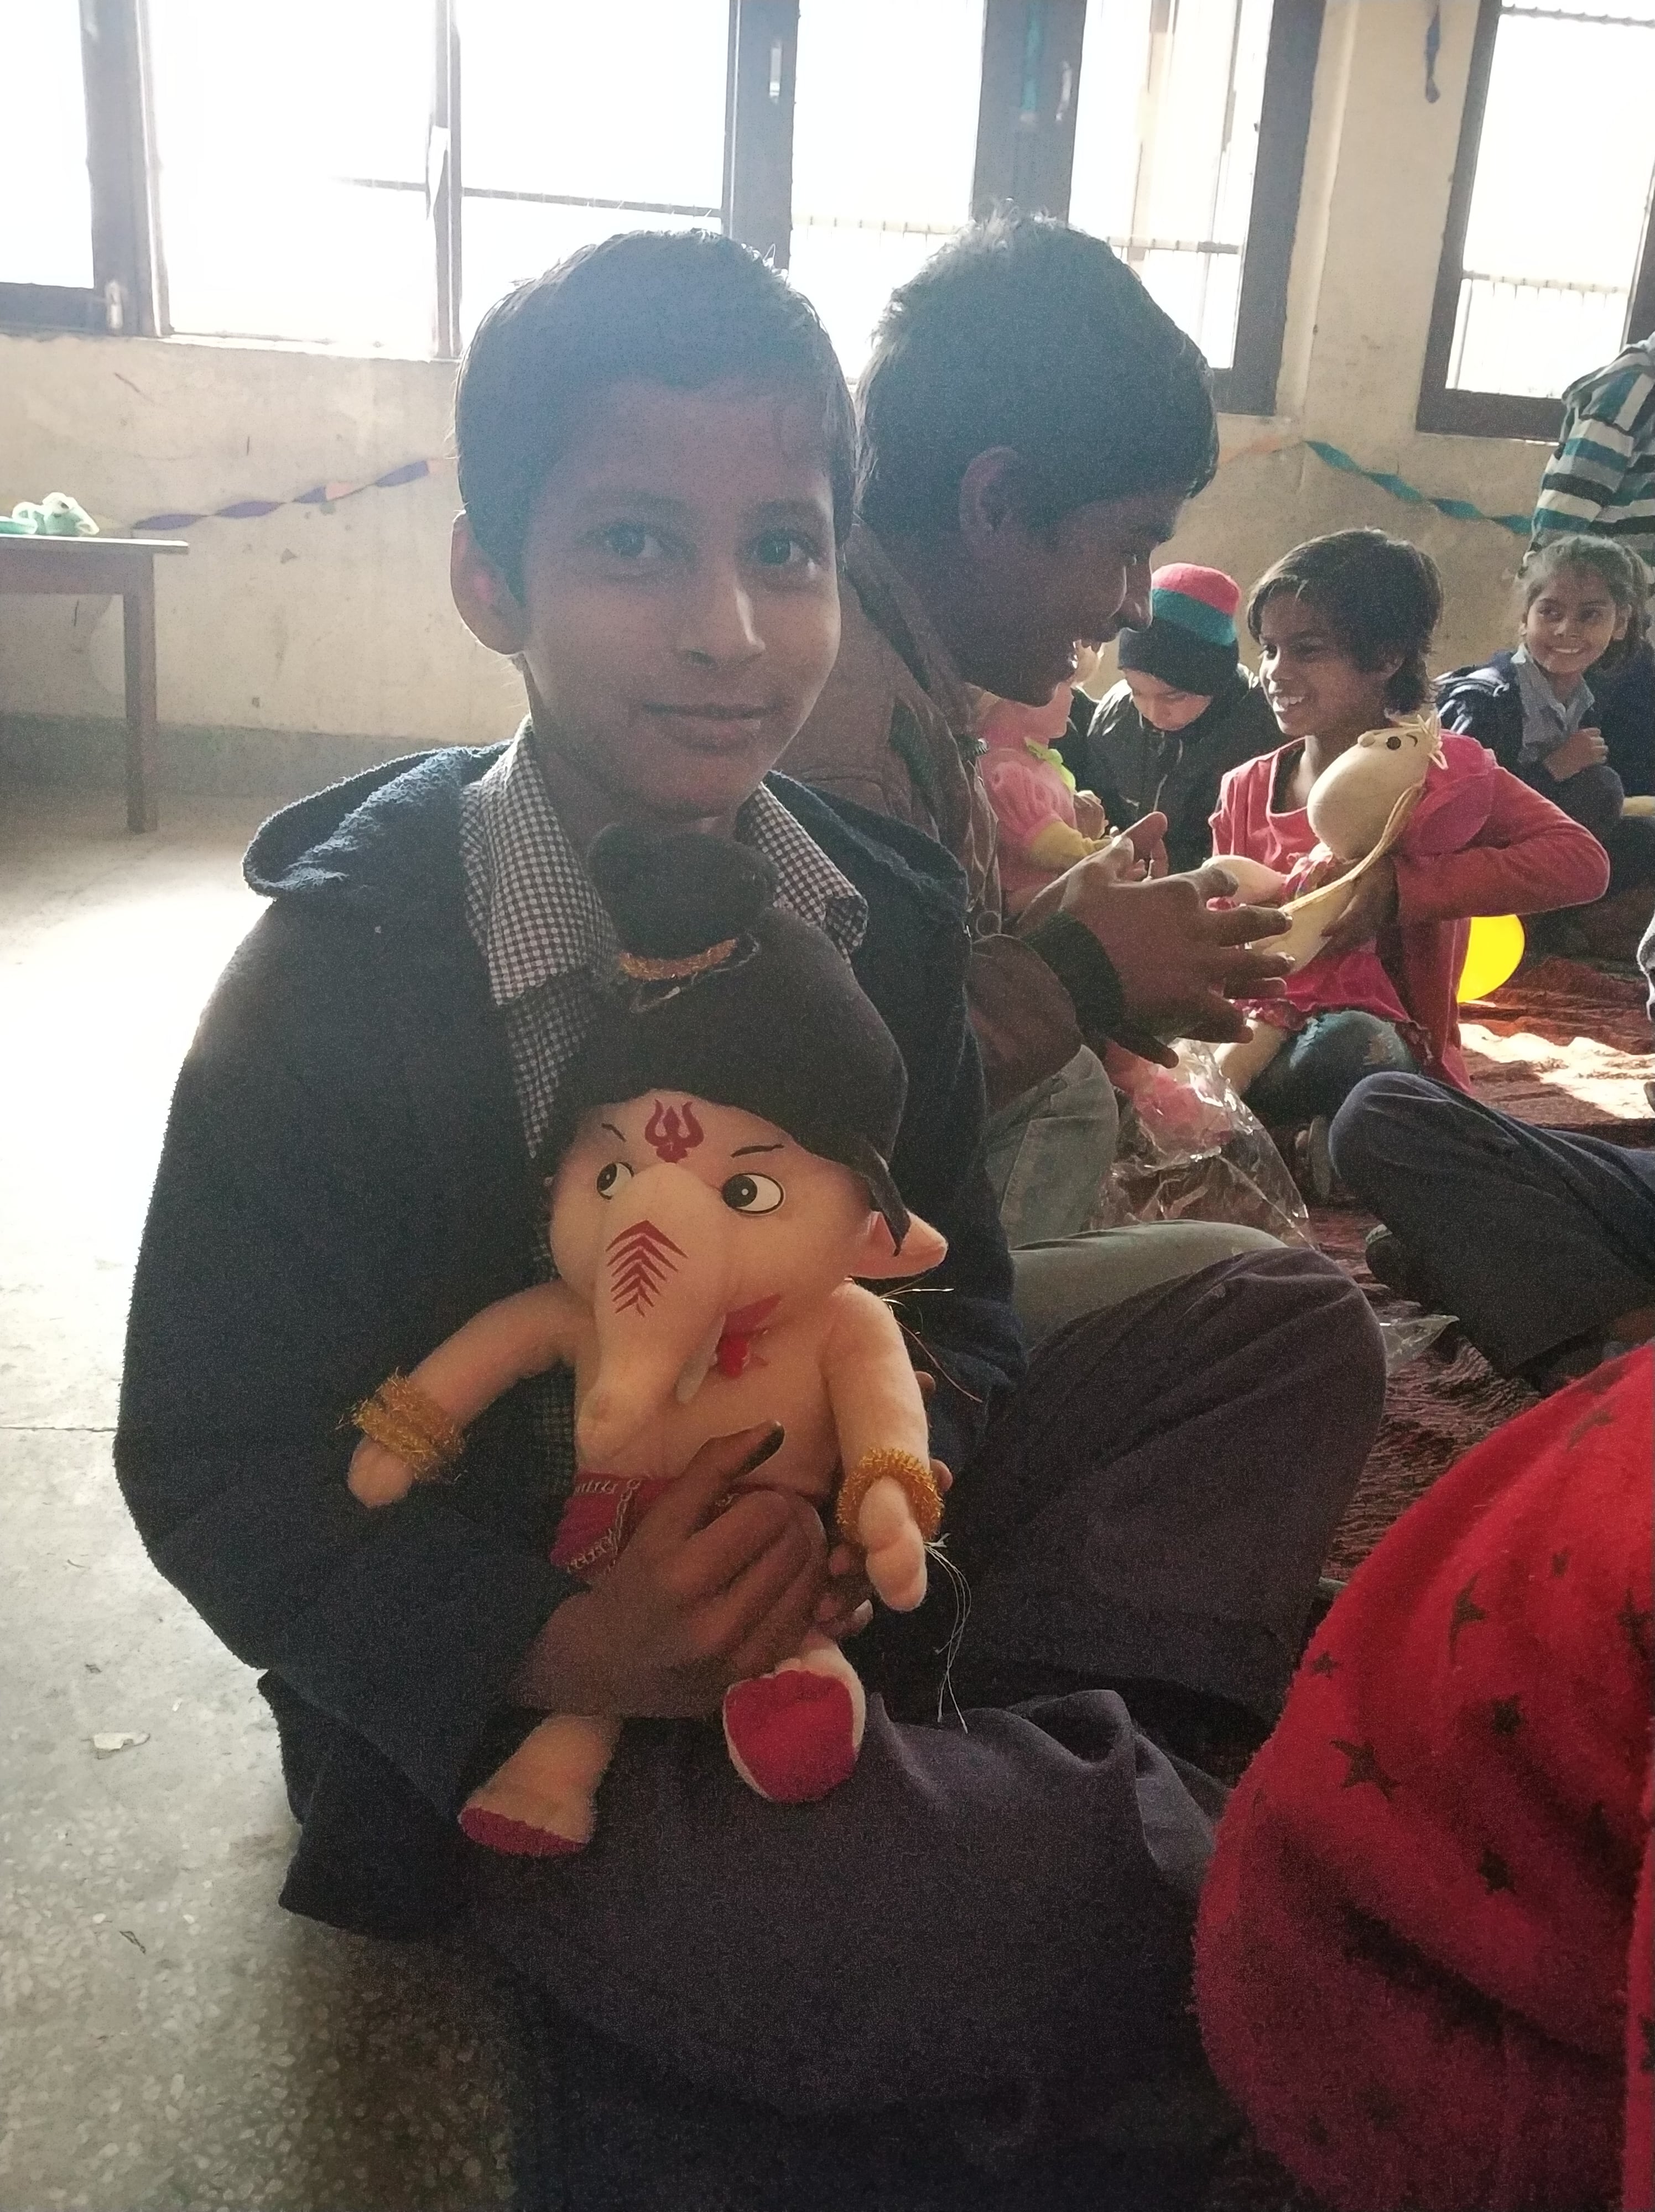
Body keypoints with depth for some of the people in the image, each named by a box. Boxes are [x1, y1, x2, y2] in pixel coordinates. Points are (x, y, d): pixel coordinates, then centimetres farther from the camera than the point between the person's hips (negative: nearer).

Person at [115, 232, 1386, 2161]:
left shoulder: (882, 910, -4)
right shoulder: (337, 971, -18)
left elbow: (950, 1278, 5)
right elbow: (215, 1472, -13)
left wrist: (907, 1449, -19)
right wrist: (557, 1651, -27)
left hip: (831, 1554, 6)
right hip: (524, 1691, -5)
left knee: (1295, 1324, -2)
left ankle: (1016, 1735, -16)